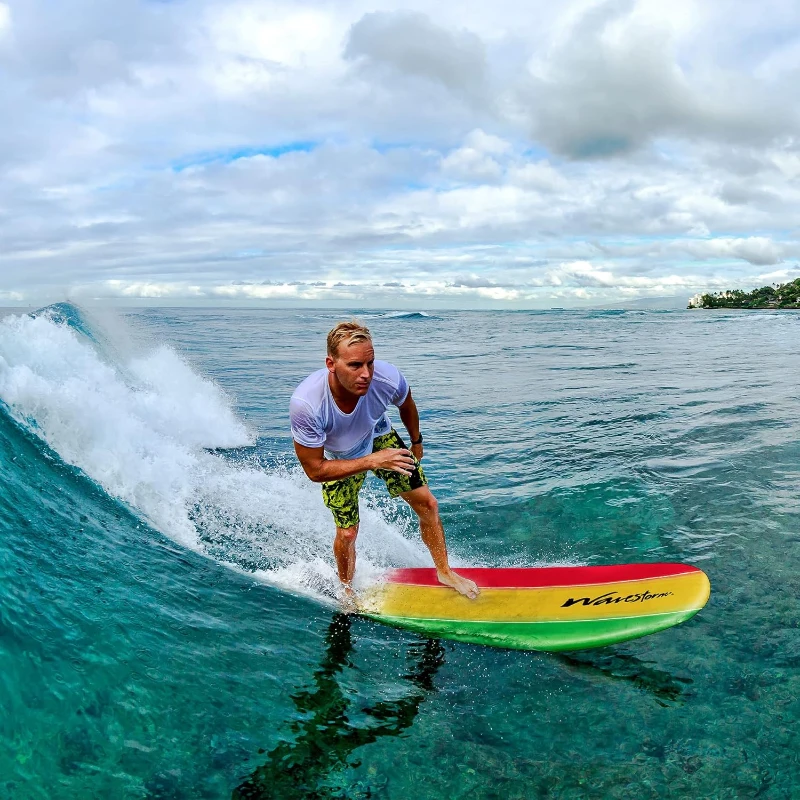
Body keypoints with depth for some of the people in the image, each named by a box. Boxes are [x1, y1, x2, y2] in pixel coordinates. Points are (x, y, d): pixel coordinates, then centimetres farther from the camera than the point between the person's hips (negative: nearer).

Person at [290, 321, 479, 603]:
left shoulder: (387, 378, -35)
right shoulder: (305, 404, -42)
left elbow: (406, 404, -7)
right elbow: (315, 470, -30)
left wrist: (416, 443, 10)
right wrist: (372, 461, -36)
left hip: (379, 438, 3)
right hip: (338, 459, -2)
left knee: (427, 504, 0)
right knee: (347, 534, 3)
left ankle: (444, 572, 24)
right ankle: (346, 591, 35)